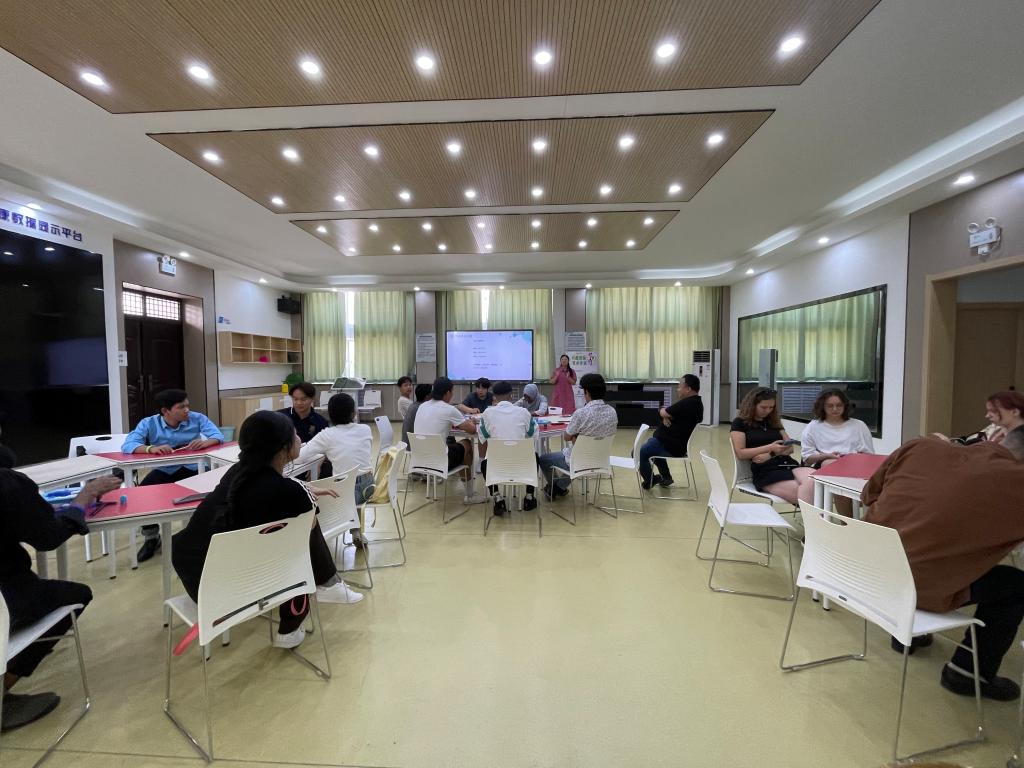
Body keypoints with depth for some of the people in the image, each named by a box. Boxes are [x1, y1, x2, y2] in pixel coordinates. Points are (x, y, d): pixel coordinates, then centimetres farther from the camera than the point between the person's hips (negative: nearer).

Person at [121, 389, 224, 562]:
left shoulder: (197, 418, -5)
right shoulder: (149, 423, -6)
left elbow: (218, 436, -12)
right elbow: (127, 446, -17)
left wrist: (205, 442, -35)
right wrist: (151, 448, -37)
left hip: (193, 468, -1)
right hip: (164, 471, 1)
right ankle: (152, 538, 5)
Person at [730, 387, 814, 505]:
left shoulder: (774, 421, 22)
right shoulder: (740, 423, 5)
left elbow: (790, 448, 18)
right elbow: (740, 453, -4)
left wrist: (771, 454, -3)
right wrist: (770, 447, -12)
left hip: (788, 463, 5)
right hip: (765, 470, -5)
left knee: (815, 480, -32)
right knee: (800, 493, -34)